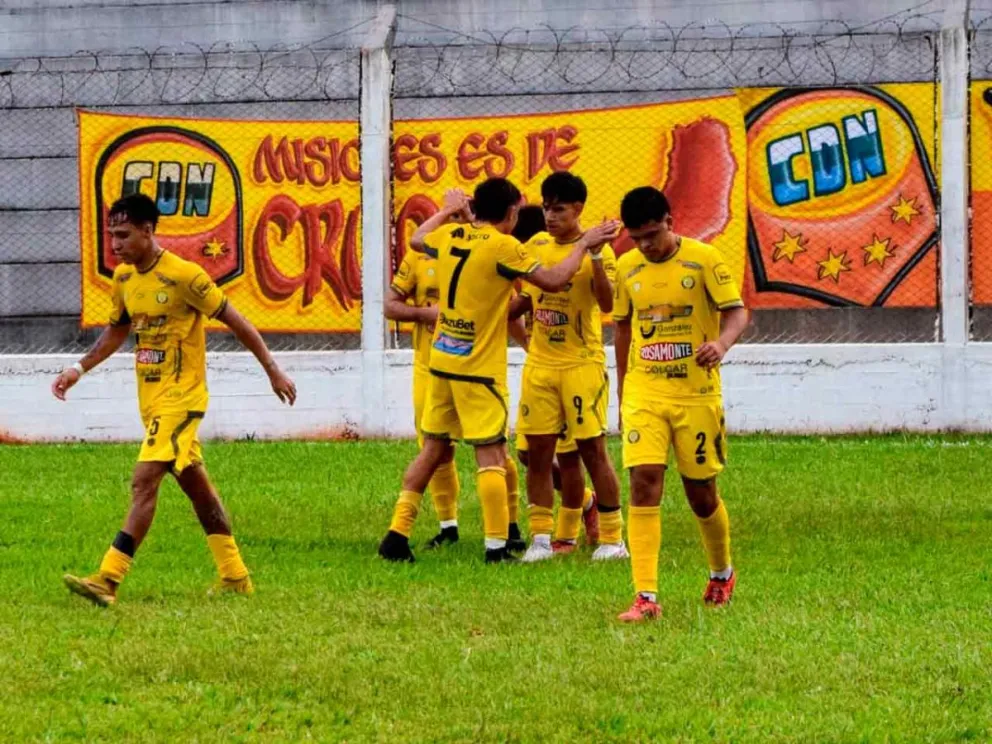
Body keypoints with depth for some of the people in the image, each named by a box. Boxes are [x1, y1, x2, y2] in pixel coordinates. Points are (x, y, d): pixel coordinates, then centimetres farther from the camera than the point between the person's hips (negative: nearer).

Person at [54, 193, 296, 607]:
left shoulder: (183, 276, -17)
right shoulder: (124, 277, 6)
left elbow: (235, 321, -10)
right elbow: (117, 329, 23)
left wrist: (273, 371, -5)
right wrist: (80, 368, 10)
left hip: (180, 397, -9)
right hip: (151, 398, 9)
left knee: (144, 482, -16)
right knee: (196, 485, 14)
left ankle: (108, 580, -22)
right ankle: (235, 577, 22)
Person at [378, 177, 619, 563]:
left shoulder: (449, 236, 5)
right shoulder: (503, 246, -14)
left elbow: (418, 238, 27)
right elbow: (552, 280, -12)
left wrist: (449, 210, 39)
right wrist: (583, 245, -1)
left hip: (442, 359, 6)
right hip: (479, 368, -6)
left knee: (434, 447, 13)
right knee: (490, 454, -2)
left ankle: (397, 535, 10)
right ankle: (496, 546, -5)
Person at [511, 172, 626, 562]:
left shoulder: (596, 251, -9)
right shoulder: (537, 245, 8)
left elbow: (608, 304, -22)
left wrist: (595, 257, -31)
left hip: (582, 364, -5)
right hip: (540, 365, 6)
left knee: (591, 449, -3)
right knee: (538, 451, 3)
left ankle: (612, 538, 5)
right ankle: (541, 538, 9)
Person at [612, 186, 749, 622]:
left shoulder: (704, 260, -7)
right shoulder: (627, 268, 5)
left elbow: (736, 312, -10)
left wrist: (721, 342, -32)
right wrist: (622, 387, 16)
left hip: (696, 394, -2)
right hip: (644, 394, 2)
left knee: (701, 494, 7)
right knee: (643, 483, -13)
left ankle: (722, 573, 36)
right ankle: (646, 597, -16)